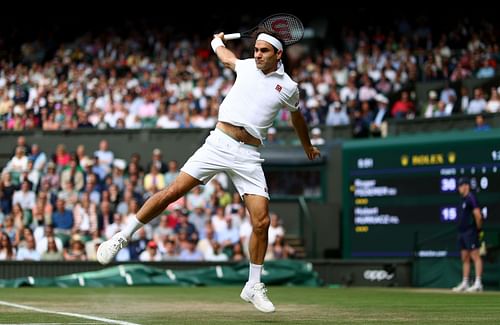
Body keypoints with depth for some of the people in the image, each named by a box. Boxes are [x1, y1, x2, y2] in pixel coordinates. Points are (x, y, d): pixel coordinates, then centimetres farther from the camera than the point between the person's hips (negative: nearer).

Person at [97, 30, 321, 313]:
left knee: (262, 221, -9)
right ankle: (123, 237, 2)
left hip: (248, 155, 0)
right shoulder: (245, 66, 8)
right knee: (172, 192, -11)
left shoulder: (288, 87, 6)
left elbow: (297, 116, 28)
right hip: (219, 143, 0)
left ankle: (253, 287, 7)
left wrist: (307, 145, 44)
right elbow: (224, 55, 33)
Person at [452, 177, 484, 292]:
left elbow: (478, 215, -18)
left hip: (470, 232, -10)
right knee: (465, 258, 12)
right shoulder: (463, 199, 18)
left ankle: (478, 283, -15)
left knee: (475, 257, -11)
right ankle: (464, 283, 16)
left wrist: (479, 229, -11)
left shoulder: (471, 198, -11)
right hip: (462, 232, 10)